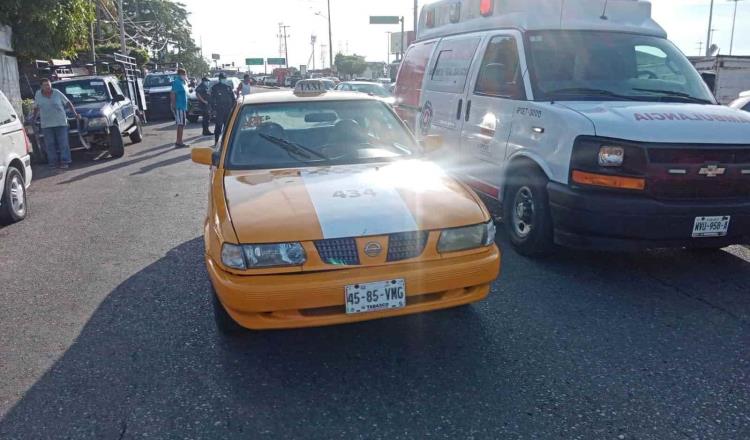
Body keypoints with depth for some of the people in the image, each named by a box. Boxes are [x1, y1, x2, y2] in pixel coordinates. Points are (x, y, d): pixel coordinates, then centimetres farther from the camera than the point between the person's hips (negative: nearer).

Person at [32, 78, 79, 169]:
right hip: (46, 124, 2)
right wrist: (34, 117, 26)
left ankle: (65, 162, -2)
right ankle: (53, 162, 5)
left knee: (63, 143, -5)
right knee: (50, 144, 0)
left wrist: (75, 114, 4)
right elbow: (36, 107, 20)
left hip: (60, 122, -2)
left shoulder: (57, 93, 2)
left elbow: (68, 103, 7)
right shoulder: (38, 94, 6)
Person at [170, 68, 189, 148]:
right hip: (179, 107, -10)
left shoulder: (182, 82, 16)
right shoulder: (177, 82, -12)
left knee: (181, 125, 12)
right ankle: (179, 142, -9)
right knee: (181, 125, -10)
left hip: (182, 107, 10)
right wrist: (174, 105, -21)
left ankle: (179, 142, 17)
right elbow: (172, 94, -18)